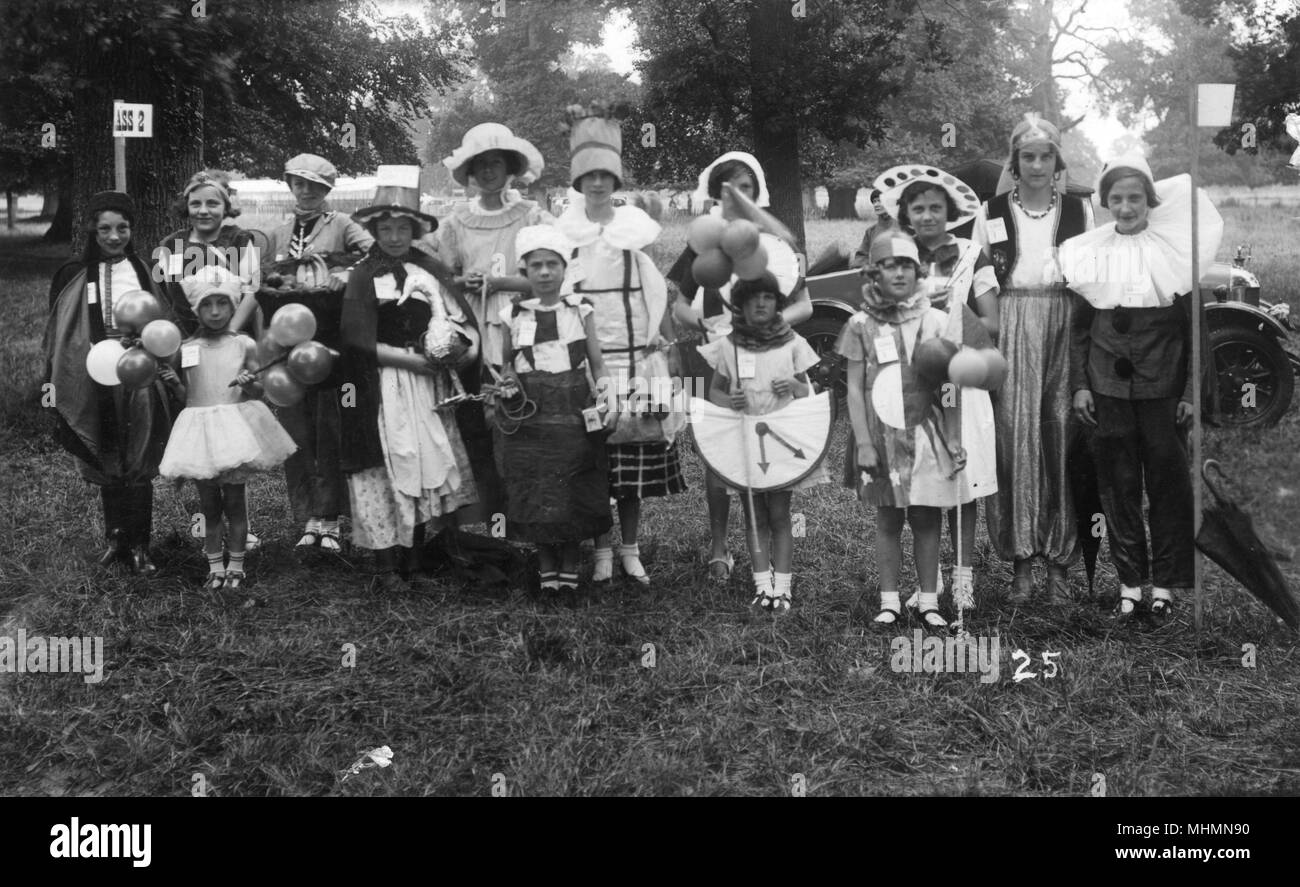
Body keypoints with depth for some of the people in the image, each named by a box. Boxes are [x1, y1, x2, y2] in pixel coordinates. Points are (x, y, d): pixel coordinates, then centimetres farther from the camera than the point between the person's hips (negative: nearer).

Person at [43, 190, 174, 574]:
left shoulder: (144, 271, 3)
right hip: (97, 380, 1)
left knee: (139, 464, 0)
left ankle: (139, 545, 6)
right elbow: (59, 334, 2)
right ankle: (117, 537, 22)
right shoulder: (76, 278, 1)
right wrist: (56, 389, -2)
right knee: (107, 465, 9)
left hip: (140, 377, 0)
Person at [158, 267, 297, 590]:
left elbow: (260, 390, 4)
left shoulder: (244, 345, 0)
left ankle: (236, 564, 17)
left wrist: (249, 384, -17)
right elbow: (187, 396, 11)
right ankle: (214, 565, 20)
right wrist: (173, 383, -8)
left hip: (235, 424, -2)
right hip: (200, 427, 2)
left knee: (234, 500, 4)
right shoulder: (187, 348, 5)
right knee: (209, 504, 8)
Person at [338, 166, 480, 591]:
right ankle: (387, 564, 2)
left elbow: (462, 318, 5)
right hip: (383, 386, -3)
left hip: (428, 384, 4)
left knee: (428, 461, 6)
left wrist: (466, 344, -16)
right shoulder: (364, 277, -3)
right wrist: (412, 358, -13)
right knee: (389, 465, -3)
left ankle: (414, 555, 19)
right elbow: (362, 343, -9)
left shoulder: (431, 269, 6)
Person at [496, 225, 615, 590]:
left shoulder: (580, 310, 4)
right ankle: (546, 562, 17)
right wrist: (504, 383, -4)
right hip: (529, 415, 0)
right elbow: (501, 364, 16)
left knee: (575, 491, 3)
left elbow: (597, 363, 6)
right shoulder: (512, 316, 4)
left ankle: (570, 560, 19)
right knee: (534, 491, 2)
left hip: (574, 413, 0)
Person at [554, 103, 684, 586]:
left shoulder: (637, 228, 5)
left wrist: (669, 340, 0)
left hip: (638, 358, 0)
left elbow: (657, 292, 6)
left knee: (636, 458, 3)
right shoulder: (562, 231, 4)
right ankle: (602, 552, 12)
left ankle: (631, 551, 15)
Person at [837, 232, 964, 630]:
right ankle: (889, 602, 11)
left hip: (926, 433, 1)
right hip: (883, 435, -1)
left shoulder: (935, 321, 4)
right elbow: (854, 389, 1)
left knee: (926, 520, 2)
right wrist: (863, 444, -6)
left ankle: (929, 602, 10)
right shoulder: (862, 325, 1)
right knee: (888, 520, 4)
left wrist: (954, 438, 0)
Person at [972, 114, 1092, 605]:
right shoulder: (992, 212, 10)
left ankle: (1060, 558, 4)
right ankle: (1021, 557, 3)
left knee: (1062, 436, -3)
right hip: (1011, 329, 0)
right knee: (1015, 436, -5)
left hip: (1065, 327, 0)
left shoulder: (1078, 210, 12)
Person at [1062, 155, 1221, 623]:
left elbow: (1193, 326, 0)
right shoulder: (1088, 253, 4)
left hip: (1164, 387, -1)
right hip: (1108, 387, 2)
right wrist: (1078, 385, 1)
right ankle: (1130, 580, 15)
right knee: (1118, 484, 5)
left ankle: (1165, 583, 13)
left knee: (1168, 484, 3)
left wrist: (1191, 391, -4)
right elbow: (1079, 326, 8)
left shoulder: (1173, 249, -1)